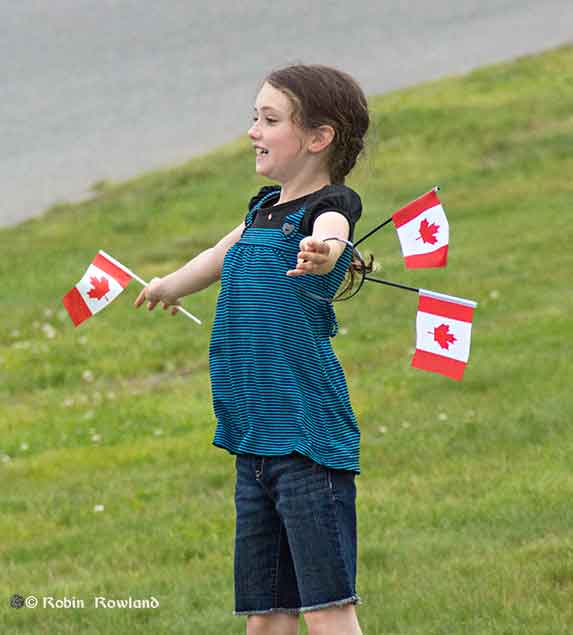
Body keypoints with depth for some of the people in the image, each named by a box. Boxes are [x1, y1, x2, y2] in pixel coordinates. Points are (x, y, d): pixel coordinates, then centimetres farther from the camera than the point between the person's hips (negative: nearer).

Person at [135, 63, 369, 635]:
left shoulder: (328, 206, -9)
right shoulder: (264, 208, 15)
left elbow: (330, 231, -35)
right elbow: (222, 256, 37)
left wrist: (320, 251, -59)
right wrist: (169, 286, 56)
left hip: (308, 439, -8)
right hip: (254, 439, 8)